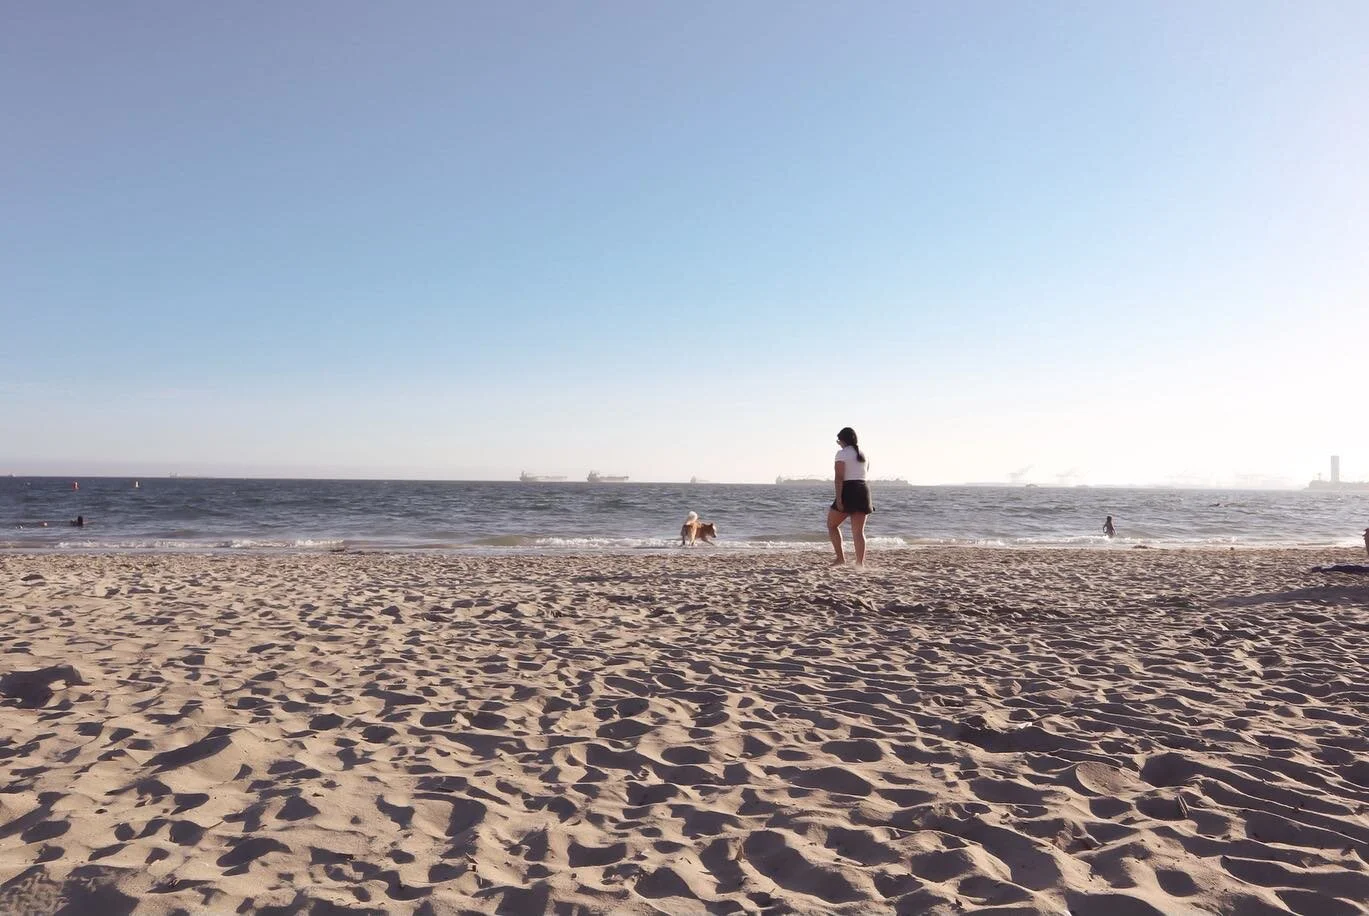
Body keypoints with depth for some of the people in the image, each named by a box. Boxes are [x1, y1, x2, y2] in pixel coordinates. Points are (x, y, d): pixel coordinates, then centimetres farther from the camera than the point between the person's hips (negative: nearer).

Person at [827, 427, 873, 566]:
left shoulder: (842, 454, -5)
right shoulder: (863, 454, 16)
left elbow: (839, 477, -14)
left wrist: (838, 499, -19)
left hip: (848, 491, -6)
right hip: (863, 489, 6)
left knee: (832, 524, 10)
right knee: (859, 531, 6)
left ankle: (840, 557, -1)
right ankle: (860, 563, 0)